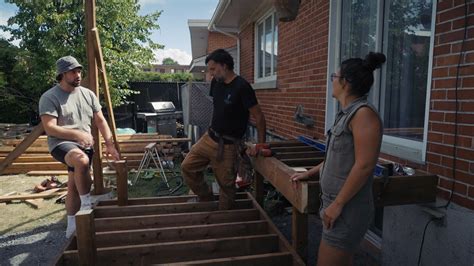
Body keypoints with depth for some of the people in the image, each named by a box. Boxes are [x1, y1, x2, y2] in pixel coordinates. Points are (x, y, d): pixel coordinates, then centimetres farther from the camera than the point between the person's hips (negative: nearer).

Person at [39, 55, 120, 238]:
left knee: (74, 187, 8)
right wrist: (78, 134, -27)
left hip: (85, 145, 5)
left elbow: (100, 121, 8)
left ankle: (72, 227, 20)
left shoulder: (87, 94, 8)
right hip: (61, 143, -5)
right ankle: (87, 204, -20)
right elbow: (49, 128, -17)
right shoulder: (50, 97, -9)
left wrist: (109, 144, -2)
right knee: (82, 160, -36)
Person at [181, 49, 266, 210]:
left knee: (226, 184, 2)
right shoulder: (216, 82, 5)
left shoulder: (241, 86, -18)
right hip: (209, 137, 8)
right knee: (187, 167, 7)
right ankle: (206, 199, 26)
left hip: (227, 145, -7)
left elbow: (258, 116, -16)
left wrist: (261, 144, -14)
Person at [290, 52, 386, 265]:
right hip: (336, 204, 9)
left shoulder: (363, 113, -17)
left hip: (347, 209, -9)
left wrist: (338, 204, -20)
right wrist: (309, 173, 24)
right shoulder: (346, 114, 10)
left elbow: (364, 166, -23)